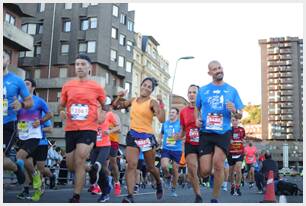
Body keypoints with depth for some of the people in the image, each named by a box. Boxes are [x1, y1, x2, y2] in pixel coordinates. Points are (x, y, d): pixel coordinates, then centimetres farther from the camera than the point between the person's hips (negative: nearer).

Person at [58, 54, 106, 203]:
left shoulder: (97, 87, 2)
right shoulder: (67, 86, 7)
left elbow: (105, 105, 16)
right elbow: (61, 105, 19)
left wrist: (103, 114, -4)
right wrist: (61, 112, -4)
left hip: (88, 129, -4)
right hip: (70, 129, 4)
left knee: (79, 161, -16)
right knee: (70, 165, 9)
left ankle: (76, 197, -3)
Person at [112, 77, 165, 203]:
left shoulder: (152, 102, -7)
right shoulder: (133, 100, 9)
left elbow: (162, 119, -19)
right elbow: (116, 106, 18)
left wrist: (161, 104, -27)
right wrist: (119, 97, 1)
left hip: (147, 137, -3)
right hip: (132, 135, 3)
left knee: (150, 167, 11)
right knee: (131, 165, -11)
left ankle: (159, 184, 41)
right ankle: (130, 196, -13)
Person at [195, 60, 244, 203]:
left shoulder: (231, 90, 7)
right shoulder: (203, 90, 8)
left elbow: (240, 116, 9)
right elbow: (197, 109, 22)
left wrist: (234, 111, -14)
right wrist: (197, 119, 2)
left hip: (224, 132, -1)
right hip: (206, 133, 1)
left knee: (218, 163, -17)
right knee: (205, 171, -5)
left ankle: (215, 198, 3)